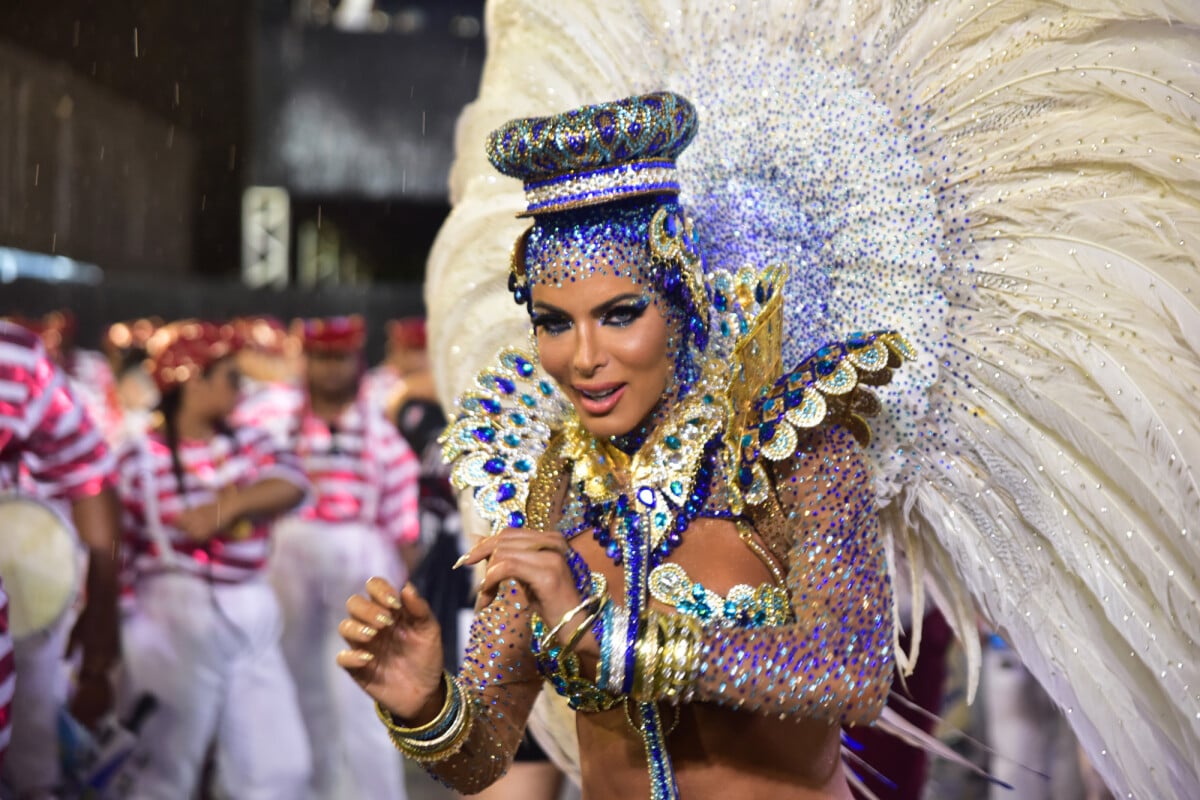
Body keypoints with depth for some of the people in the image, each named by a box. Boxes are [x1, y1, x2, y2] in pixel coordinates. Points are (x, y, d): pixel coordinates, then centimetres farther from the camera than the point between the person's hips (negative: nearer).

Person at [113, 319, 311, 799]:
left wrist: (228, 507, -25)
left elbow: (290, 483, -9)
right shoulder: (141, 460, -8)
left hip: (253, 619, 6)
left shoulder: (248, 444, 10)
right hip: (176, 618, -6)